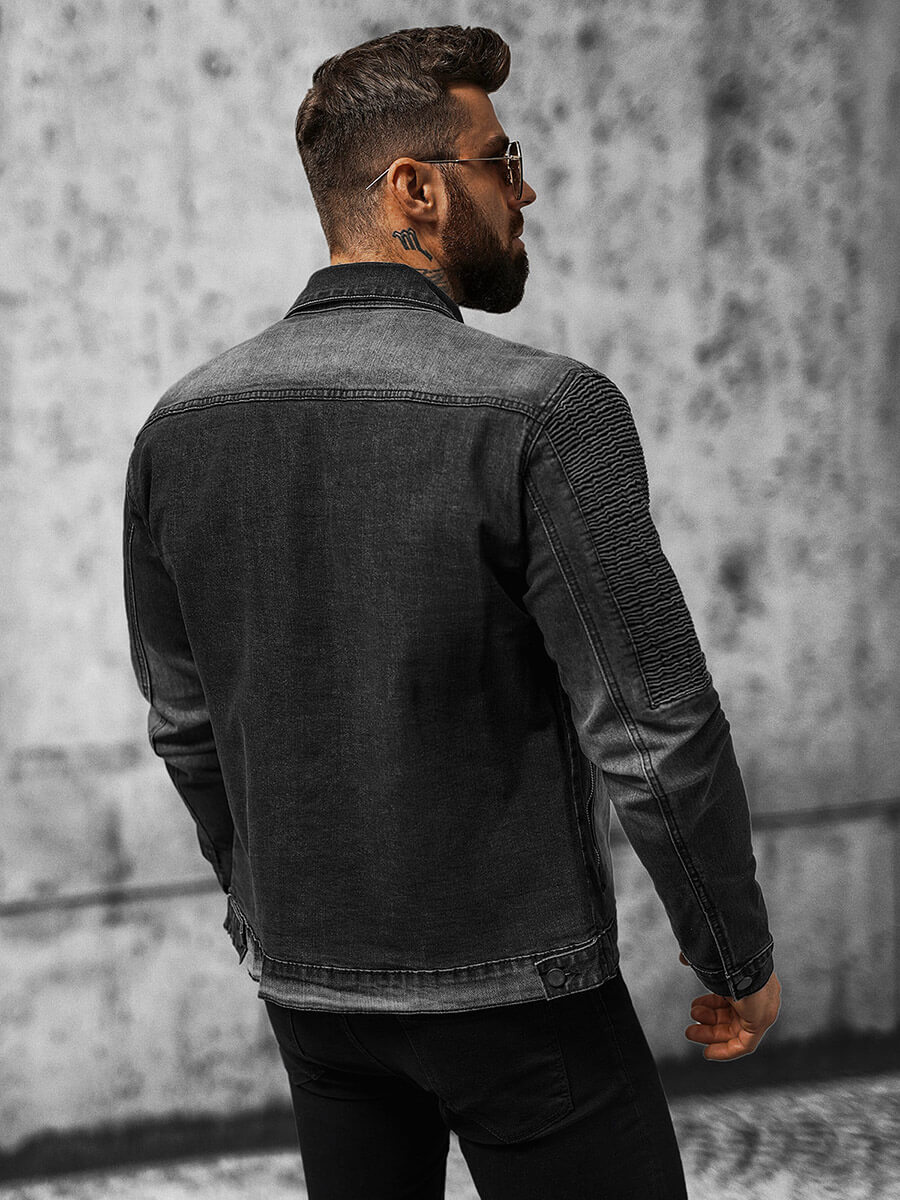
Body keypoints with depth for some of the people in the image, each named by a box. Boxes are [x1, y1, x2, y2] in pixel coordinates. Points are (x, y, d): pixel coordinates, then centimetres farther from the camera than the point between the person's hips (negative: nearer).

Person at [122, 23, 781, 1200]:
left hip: (308, 975, 6)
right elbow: (656, 736, -20)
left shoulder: (184, 426, -2)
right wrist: (741, 958, -5)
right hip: (514, 984, -5)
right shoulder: (544, 414, -20)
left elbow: (185, 718, 8)